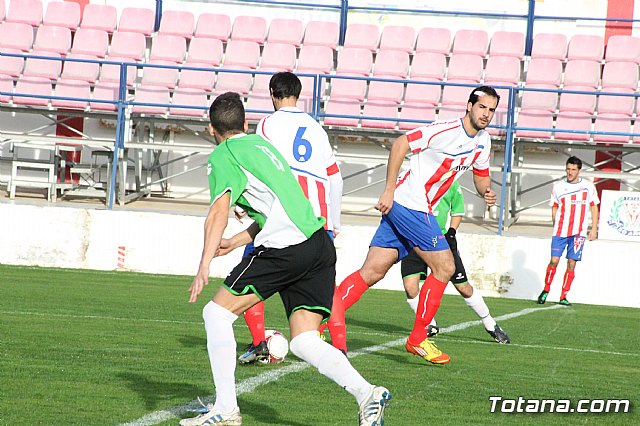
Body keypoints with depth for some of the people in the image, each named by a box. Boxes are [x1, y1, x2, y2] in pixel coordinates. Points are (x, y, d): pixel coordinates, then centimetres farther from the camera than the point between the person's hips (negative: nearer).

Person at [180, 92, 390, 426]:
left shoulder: (222, 155, 2)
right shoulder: (261, 144, 28)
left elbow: (219, 212, -13)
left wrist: (203, 267, -19)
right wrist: (236, 242, 37)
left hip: (286, 248, -8)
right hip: (320, 245, 8)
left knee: (217, 313, 2)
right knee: (304, 342, 6)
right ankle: (367, 393, -14)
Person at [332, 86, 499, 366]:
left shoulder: (483, 142, 12)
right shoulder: (446, 131, -15)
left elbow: (481, 175, 26)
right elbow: (400, 144, -15)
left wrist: (486, 192, 1)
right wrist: (389, 191, -17)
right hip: (408, 204, -8)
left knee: (372, 273, 2)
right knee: (445, 267, -8)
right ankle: (418, 340, 2)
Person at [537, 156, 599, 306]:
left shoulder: (588, 186, 5)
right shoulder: (558, 186, 6)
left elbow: (594, 208, 10)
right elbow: (554, 208, 13)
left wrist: (594, 229, 3)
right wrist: (556, 227, 4)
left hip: (578, 232, 0)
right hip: (560, 231, 0)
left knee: (571, 263, -3)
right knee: (554, 261, -8)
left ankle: (563, 297, 3)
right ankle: (546, 290, 10)